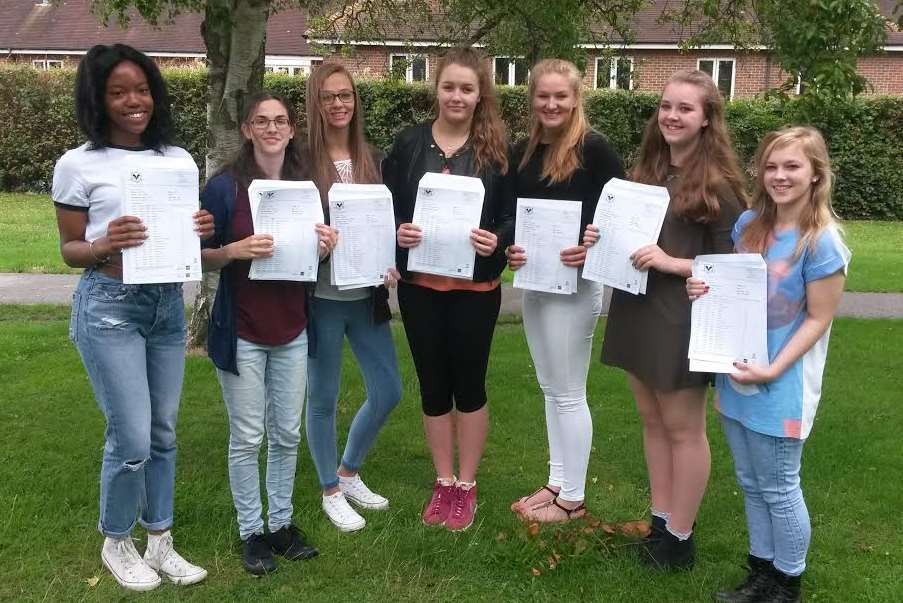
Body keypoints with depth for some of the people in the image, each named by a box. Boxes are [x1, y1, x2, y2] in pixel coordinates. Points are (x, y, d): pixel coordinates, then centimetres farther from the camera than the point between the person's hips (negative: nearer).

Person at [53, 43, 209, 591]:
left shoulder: (177, 158, 6)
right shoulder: (78, 164, -6)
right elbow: (69, 249, -2)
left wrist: (201, 232, -9)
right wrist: (103, 247, -23)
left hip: (169, 304, 5)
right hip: (109, 307, -4)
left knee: (163, 434, 12)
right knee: (132, 439, -3)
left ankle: (160, 542, 28)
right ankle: (116, 543, 22)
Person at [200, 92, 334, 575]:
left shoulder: (306, 185, 5)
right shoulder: (224, 187, -8)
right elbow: (200, 257, -5)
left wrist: (325, 246, -8)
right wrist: (236, 250, -23)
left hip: (293, 329, 4)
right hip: (241, 331, -4)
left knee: (288, 434, 10)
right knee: (247, 437, 4)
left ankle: (281, 522, 26)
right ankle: (251, 531, 20)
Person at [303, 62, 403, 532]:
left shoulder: (372, 160, 7)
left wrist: (389, 263, -5)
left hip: (366, 295, 5)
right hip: (322, 297, -5)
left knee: (388, 391, 10)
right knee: (323, 397, 8)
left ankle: (349, 472, 33)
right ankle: (331, 491, 26)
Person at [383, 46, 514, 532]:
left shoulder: (497, 148, -1)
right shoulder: (408, 143, 2)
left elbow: (514, 214, 0)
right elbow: (385, 206, 5)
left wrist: (497, 240, -20)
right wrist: (396, 232, -15)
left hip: (475, 287, -2)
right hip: (420, 284, 2)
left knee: (469, 383, 8)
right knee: (433, 384, 11)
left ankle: (466, 486, 24)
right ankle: (443, 483, 26)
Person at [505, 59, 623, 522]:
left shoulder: (593, 148, -12)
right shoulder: (523, 151, 8)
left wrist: (595, 249, -26)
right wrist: (509, 249, -5)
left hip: (574, 285, -7)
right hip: (533, 283, 7)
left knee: (568, 394, 2)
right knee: (550, 390, 16)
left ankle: (572, 498, 16)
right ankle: (557, 482, 29)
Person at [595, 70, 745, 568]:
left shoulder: (717, 184, -10)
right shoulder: (647, 170, 9)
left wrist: (672, 263, -22)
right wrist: (603, 238, -2)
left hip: (682, 320, -7)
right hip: (636, 312, 7)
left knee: (683, 429, 5)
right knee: (652, 421, 14)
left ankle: (680, 539, 17)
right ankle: (659, 523, 27)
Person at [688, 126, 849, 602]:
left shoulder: (821, 241, -16)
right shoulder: (748, 223, 2)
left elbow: (818, 319, -14)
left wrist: (774, 370, -21)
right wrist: (705, 287, -6)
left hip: (781, 386, -6)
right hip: (735, 375, 6)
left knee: (779, 490, 8)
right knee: (751, 485, 18)